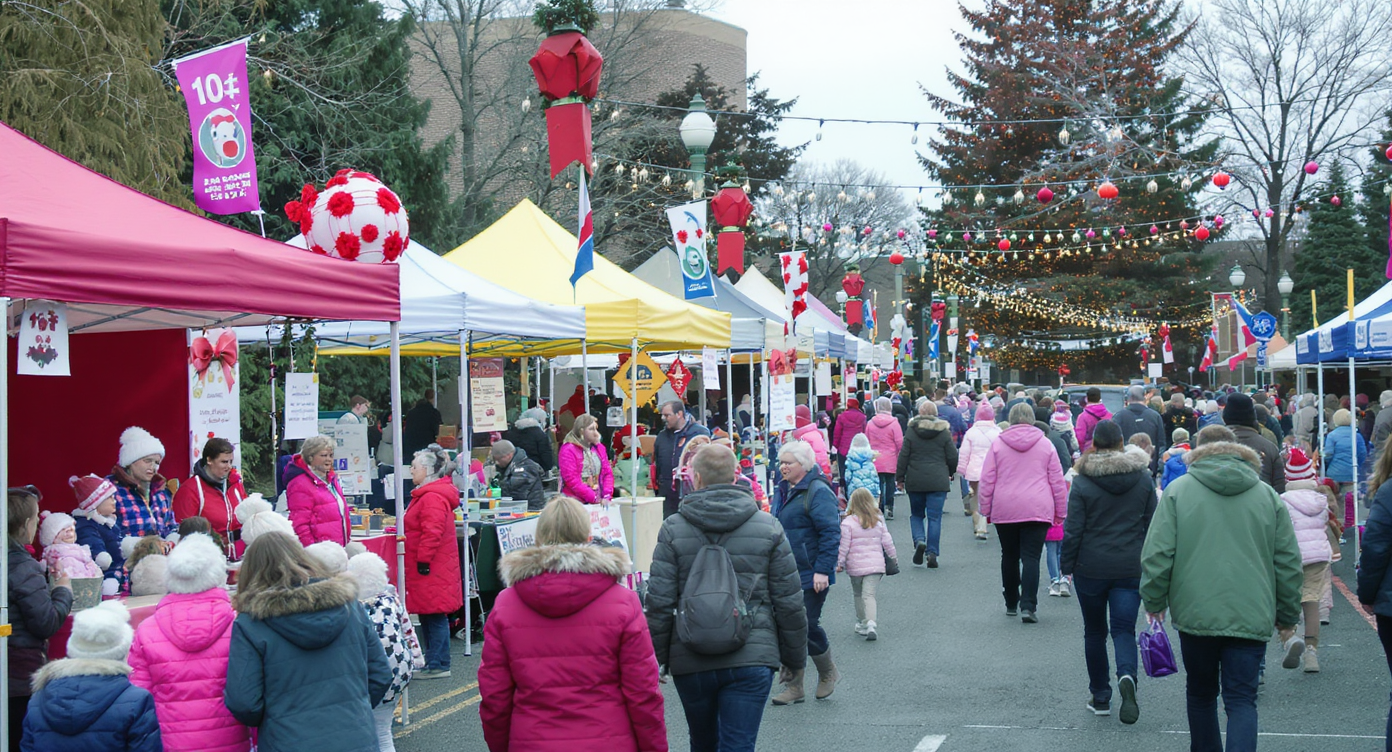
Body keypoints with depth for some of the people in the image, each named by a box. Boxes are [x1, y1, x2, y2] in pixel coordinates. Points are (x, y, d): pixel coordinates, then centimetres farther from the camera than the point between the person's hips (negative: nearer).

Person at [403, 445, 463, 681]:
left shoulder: (433, 498, -18)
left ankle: (437, 665, -2)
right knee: (429, 616, 14)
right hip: (432, 568, 11)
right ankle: (433, 661, 20)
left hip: (430, 570, -11)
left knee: (434, 616, -6)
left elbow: (432, 532, -24)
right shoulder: (426, 495, 17)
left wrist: (423, 560, -20)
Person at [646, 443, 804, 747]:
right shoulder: (769, 528, 0)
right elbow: (790, 603, 2)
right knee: (738, 745, -2)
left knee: (703, 743, 21)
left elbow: (659, 602, -6)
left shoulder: (673, 529, -2)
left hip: (690, 662, 1)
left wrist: (656, 657, 6)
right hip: (752, 659, -1)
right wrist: (795, 659, 14)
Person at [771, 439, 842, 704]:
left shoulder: (818, 493, -14)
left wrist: (822, 570, -22)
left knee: (806, 627, -4)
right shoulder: (785, 490, 13)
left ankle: (828, 673, 21)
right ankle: (793, 686, 15)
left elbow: (831, 533, -18)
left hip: (809, 577, -8)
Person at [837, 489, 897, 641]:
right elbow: (887, 541, 8)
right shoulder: (878, 521, 3)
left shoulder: (848, 522, -9)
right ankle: (871, 622, -26)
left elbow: (844, 546, -8)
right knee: (869, 595, -5)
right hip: (876, 564, 2)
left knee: (858, 595, 17)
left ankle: (861, 624, 24)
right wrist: (893, 557, 24)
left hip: (856, 566, -1)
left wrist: (840, 563, 3)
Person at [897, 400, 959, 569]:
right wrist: (950, 473, 20)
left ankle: (919, 541, -9)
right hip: (938, 481, 0)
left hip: (915, 481, 0)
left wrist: (900, 478, 8)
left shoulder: (911, 432, -1)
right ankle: (932, 554, -2)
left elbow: (903, 457, 0)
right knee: (935, 517, 3)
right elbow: (952, 457, 2)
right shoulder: (944, 432, 0)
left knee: (916, 514, 15)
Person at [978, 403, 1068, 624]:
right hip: (1037, 511, -1)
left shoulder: (998, 444, 2)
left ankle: (1011, 604, 23)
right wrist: (1061, 512, 13)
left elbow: (987, 481, 2)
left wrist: (986, 509, 10)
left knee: (1009, 556, 14)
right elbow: (1058, 481, 5)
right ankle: (1028, 606, -17)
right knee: (1031, 557, -4)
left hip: (1004, 510, 1)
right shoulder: (1045, 444, 3)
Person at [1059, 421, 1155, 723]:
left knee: (1094, 631, 13)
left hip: (1091, 568, -2)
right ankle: (1127, 676, -26)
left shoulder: (1082, 482, -10)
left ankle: (1100, 697, 18)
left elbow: (1073, 530, -9)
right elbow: (1152, 524, 7)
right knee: (1124, 629, 4)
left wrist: (1066, 565, 2)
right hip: (1131, 569, 2)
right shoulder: (1143, 477, 1)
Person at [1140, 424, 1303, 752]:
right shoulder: (1267, 495, 6)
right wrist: (1288, 619, 17)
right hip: (1251, 616, 0)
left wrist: (1155, 601, 9)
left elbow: (1157, 554, -4)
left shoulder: (1178, 490, 0)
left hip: (1196, 613, 0)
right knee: (1242, 700, 0)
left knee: (1201, 693, 18)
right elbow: (1289, 562, 8)